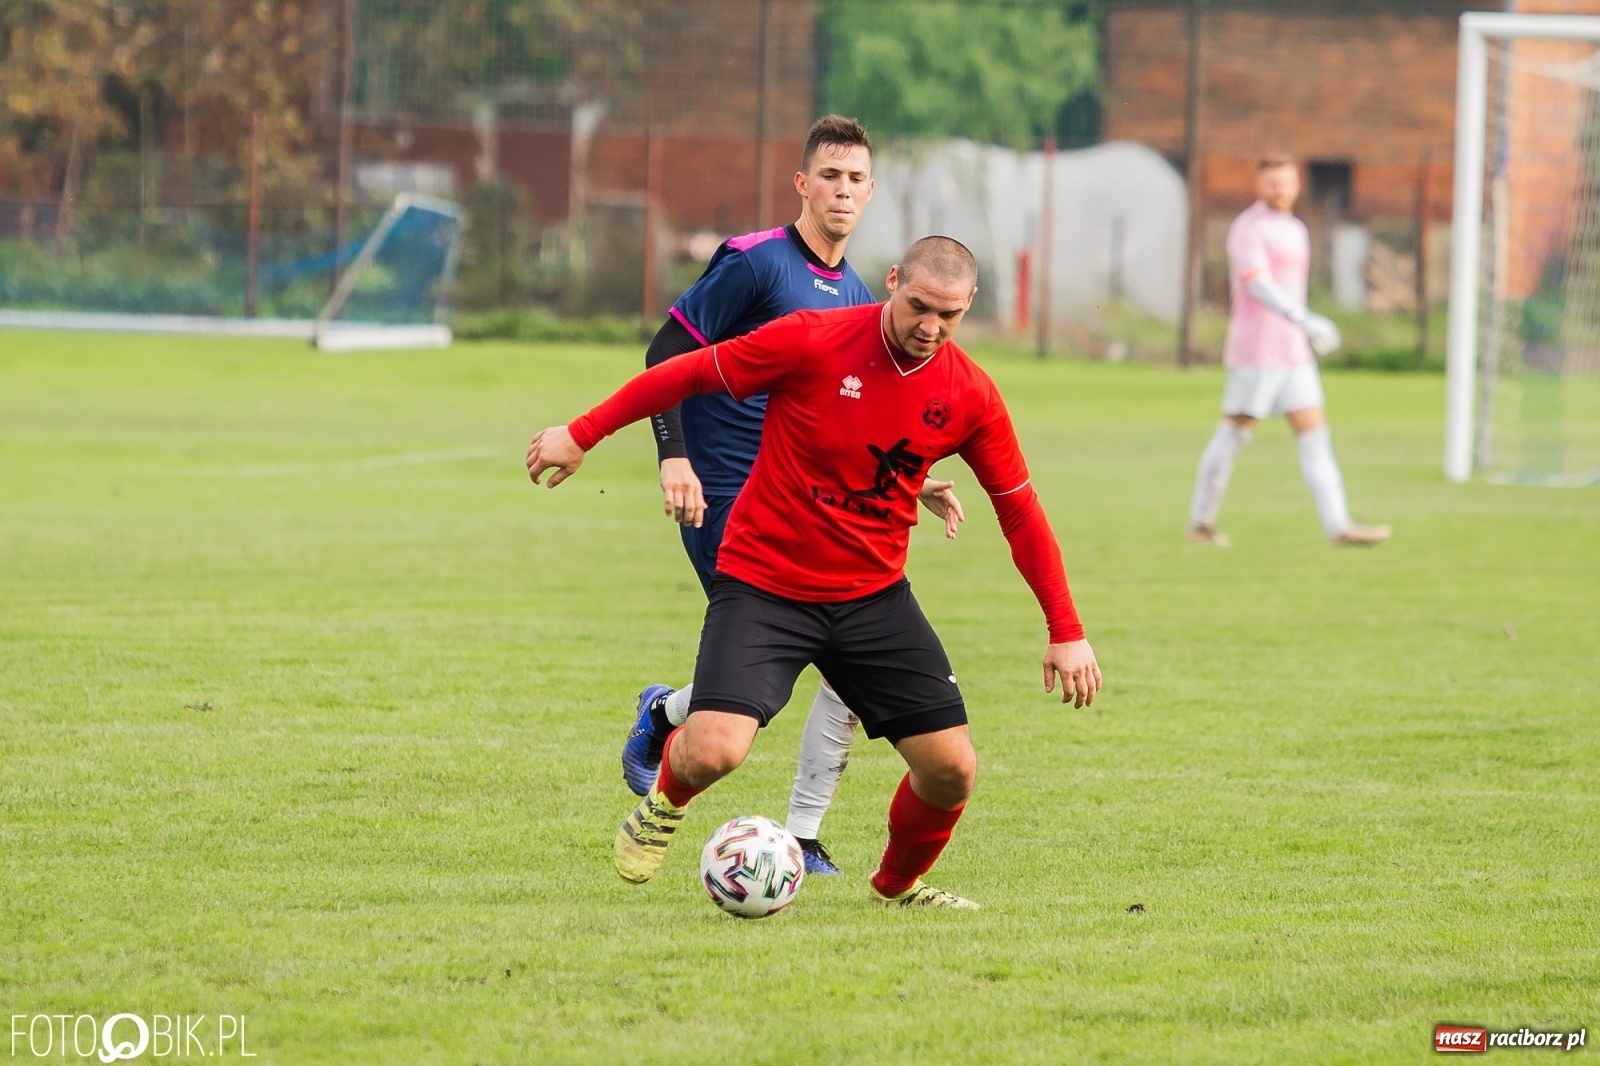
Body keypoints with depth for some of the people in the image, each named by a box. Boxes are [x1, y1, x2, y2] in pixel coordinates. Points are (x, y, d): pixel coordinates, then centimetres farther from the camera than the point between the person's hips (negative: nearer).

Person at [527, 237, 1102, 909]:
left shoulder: (969, 395, -5)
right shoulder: (811, 343, -16)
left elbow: (1020, 512, 5)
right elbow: (686, 374, -6)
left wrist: (1066, 631, 1)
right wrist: (581, 435, -3)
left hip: (874, 595, 4)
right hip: (763, 583, -4)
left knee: (951, 770, -4)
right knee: (714, 752, -24)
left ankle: (899, 885, 28)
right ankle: (666, 799, 16)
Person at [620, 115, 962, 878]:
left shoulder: (858, 298, 14)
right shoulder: (753, 264, -10)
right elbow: (667, 355, -11)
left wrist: (911, 484, 13)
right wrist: (674, 458, -21)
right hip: (725, 499, -7)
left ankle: (802, 837, 3)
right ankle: (664, 713, 21)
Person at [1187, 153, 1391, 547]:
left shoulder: (1295, 231, 17)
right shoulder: (1247, 228, -9)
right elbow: (1257, 284, -24)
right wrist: (1303, 320, -35)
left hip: (1293, 353, 8)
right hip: (1254, 352, -8)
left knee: (1313, 433, -2)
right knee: (1235, 433, -1)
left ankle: (1338, 525, -8)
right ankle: (1201, 521, 12)